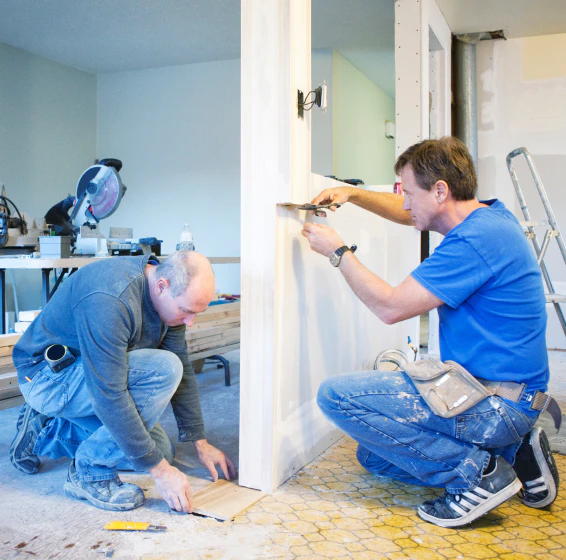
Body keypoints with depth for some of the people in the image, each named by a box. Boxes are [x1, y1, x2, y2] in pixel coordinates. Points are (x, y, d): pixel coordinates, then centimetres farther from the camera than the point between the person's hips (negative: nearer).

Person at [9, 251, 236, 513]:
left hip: (92, 377, 9)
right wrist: (159, 470, -28)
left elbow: (184, 370, 2)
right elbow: (109, 396, -34)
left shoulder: (169, 297, -7)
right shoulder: (108, 300, -34)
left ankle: (45, 433, 18)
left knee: (161, 450, 8)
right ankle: (91, 472, -12)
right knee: (163, 369, -28)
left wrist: (201, 442, 2)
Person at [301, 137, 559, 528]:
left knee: (337, 395, -19)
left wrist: (338, 251, -11)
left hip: (497, 406, -10)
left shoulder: (477, 240, -24)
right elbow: (409, 213, 23)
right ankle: (512, 451, 13)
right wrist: (351, 194, 11)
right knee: (374, 456, 20)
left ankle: (477, 471, -10)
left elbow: (390, 306, -22)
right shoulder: (487, 214, 7)